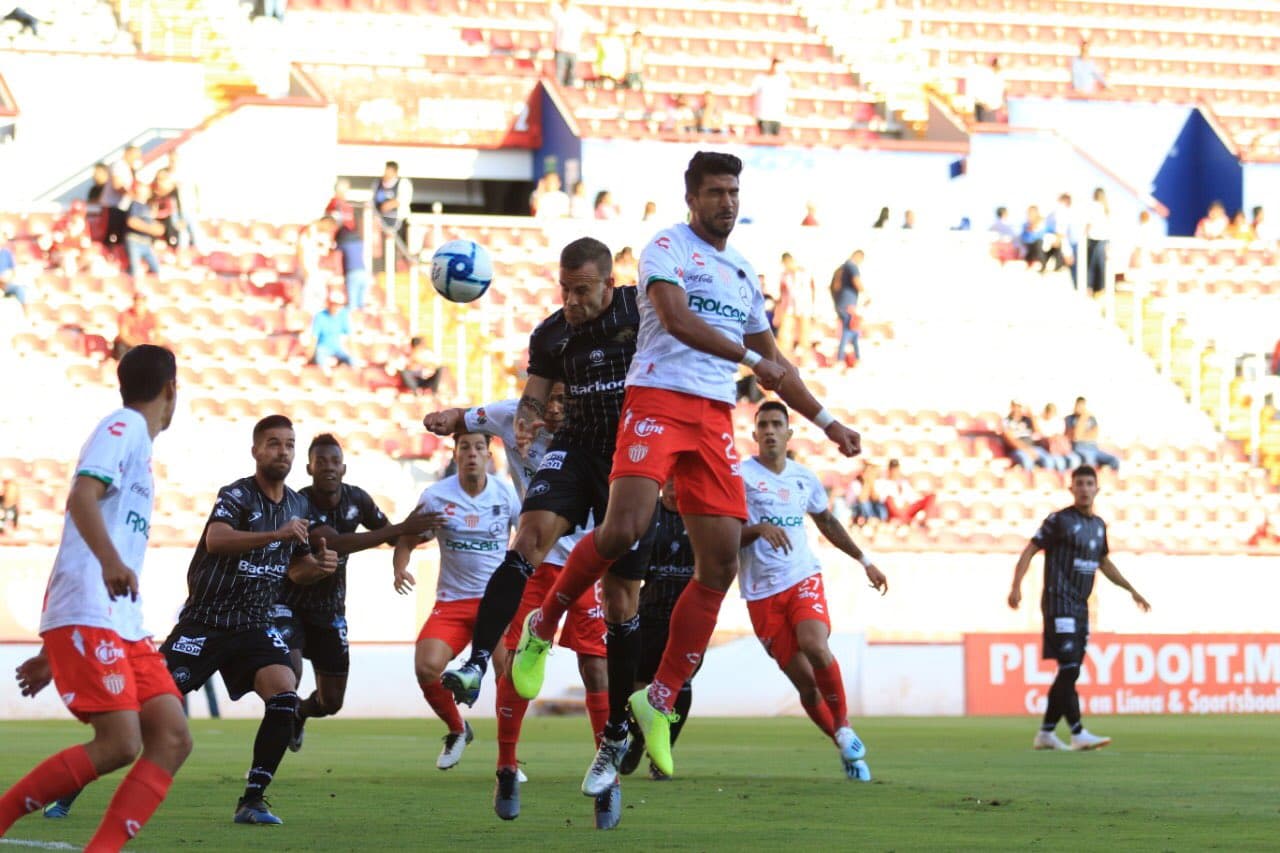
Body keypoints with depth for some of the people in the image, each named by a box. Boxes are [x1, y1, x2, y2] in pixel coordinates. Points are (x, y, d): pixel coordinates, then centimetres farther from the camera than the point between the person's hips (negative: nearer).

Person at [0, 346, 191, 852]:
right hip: (87, 616, -9)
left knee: (172, 738, -5)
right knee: (118, 745, -18)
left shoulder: (135, 441, 26)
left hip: (121, 622, 9)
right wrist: (110, 560, -38)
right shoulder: (122, 429, -2)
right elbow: (82, 497, -20)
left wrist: (52, 653, 31)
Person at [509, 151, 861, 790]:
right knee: (624, 531, -24)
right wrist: (750, 358, -22)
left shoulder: (742, 272, 25)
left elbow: (773, 363, 32)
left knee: (721, 560, -6)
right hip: (658, 398, -6)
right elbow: (676, 318, -15)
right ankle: (542, 626, 2)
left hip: (715, 419, 7)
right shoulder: (667, 246, 3)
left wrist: (825, 421, 30)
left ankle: (660, 699, 1)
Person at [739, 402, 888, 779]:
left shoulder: (804, 478, 11)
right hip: (762, 592, -2)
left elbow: (827, 522, 28)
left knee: (815, 646, -27)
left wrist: (864, 560, 29)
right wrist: (759, 529, -26)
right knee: (805, 681, -6)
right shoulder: (741, 475, -2)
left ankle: (844, 726, -9)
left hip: (803, 578, 2)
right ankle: (845, 747, 13)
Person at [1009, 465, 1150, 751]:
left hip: (1080, 606, 8)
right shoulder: (1059, 520, -7)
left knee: (1069, 673, 8)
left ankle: (1046, 733, 15)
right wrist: (1016, 586, -21)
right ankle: (1078, 734, -16)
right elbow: (1029, 551, -9)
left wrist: (1131, 590, 27)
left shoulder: (1099, 525, 14)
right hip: (1058, 602, -8)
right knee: (1069, 668, -14)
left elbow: (1104, 563, 28)